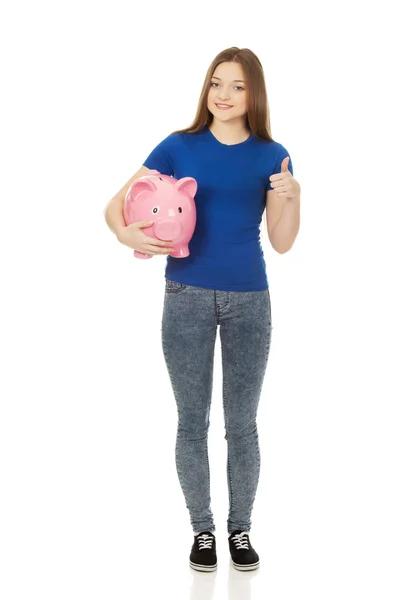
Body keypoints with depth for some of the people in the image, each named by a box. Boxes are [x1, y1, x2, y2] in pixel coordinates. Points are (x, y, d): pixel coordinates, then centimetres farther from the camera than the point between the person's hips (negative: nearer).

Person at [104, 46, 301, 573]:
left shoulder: (272, 156, 2)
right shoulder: (179, 147, -1)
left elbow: (282, 243, 2)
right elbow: (116, 204, -1)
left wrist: (291, 196, -15)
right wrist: (127, 234, -21)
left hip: (248, 299, 1)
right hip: (187, 297, 0)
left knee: (242, 422, 8)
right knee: (193, 420, 7)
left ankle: (241, 529, 24)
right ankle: (202, 530, 22)